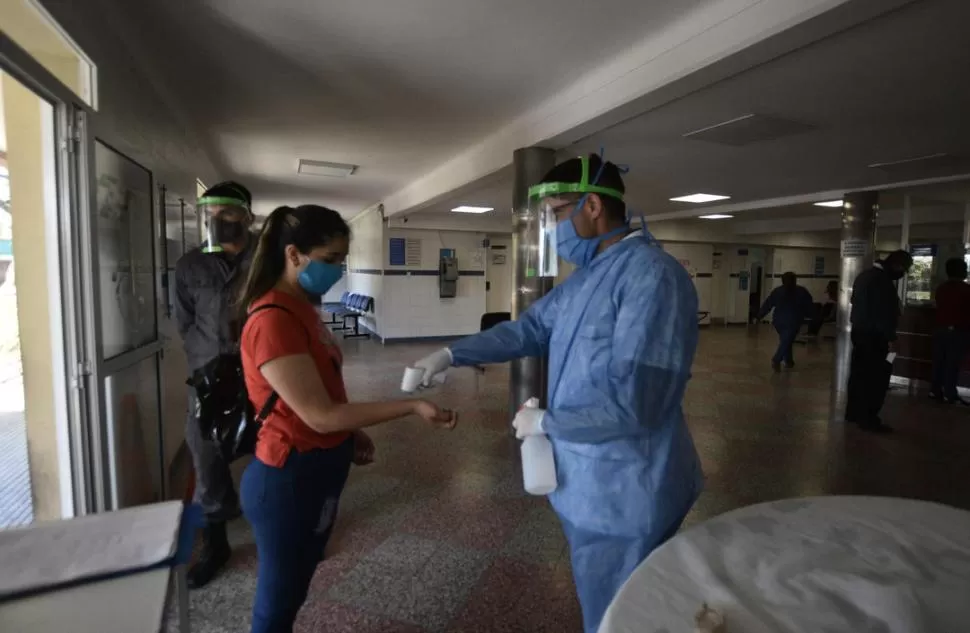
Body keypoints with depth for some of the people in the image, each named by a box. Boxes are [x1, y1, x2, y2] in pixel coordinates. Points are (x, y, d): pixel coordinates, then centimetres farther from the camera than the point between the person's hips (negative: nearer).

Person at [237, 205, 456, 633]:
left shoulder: (301, 308, 6)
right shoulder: (273, 322, -24)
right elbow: (320, 415, -25)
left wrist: (351, 435, 4)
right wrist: (412, 408, -23)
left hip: (317, 471, 9)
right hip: (289, 480, -9)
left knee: (292, 592, 24)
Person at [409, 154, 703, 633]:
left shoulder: (652, 276, -26)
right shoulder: (585, 276, 7)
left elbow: (631, 402, -30)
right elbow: (529, 328, 13)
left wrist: (545, 422, -17)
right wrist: (451, 354, 7)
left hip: (624, 494, -9)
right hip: (586, 484, 9)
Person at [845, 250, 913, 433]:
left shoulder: (865, 275, 13)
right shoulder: (882, 280, -18)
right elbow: (884, 312, -21)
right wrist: (891, 337, -18)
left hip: (859, 331, 10)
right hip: (873, 335, -10)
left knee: (859, 374, 14)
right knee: (875, 377, -5)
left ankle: (853, 412, 21)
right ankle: (868, 419, -1)